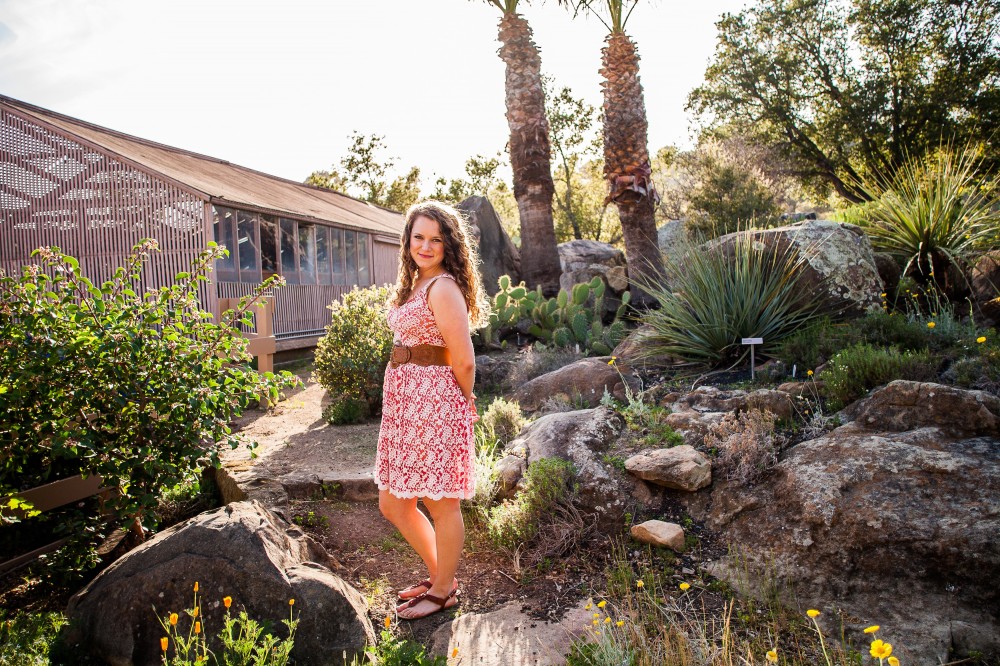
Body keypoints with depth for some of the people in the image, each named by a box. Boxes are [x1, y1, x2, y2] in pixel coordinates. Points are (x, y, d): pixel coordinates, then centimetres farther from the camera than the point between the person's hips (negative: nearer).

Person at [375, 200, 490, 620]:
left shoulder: (443, 287, -14)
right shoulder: (415, 283, 14)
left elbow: (464, 360, -16)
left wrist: (462, 404, 1)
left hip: (434, 404, -10)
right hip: (403, 402, 10)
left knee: (441, 504, 8)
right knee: (392, 503, 18)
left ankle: (443, 591, 29)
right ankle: (439, 574, 38)